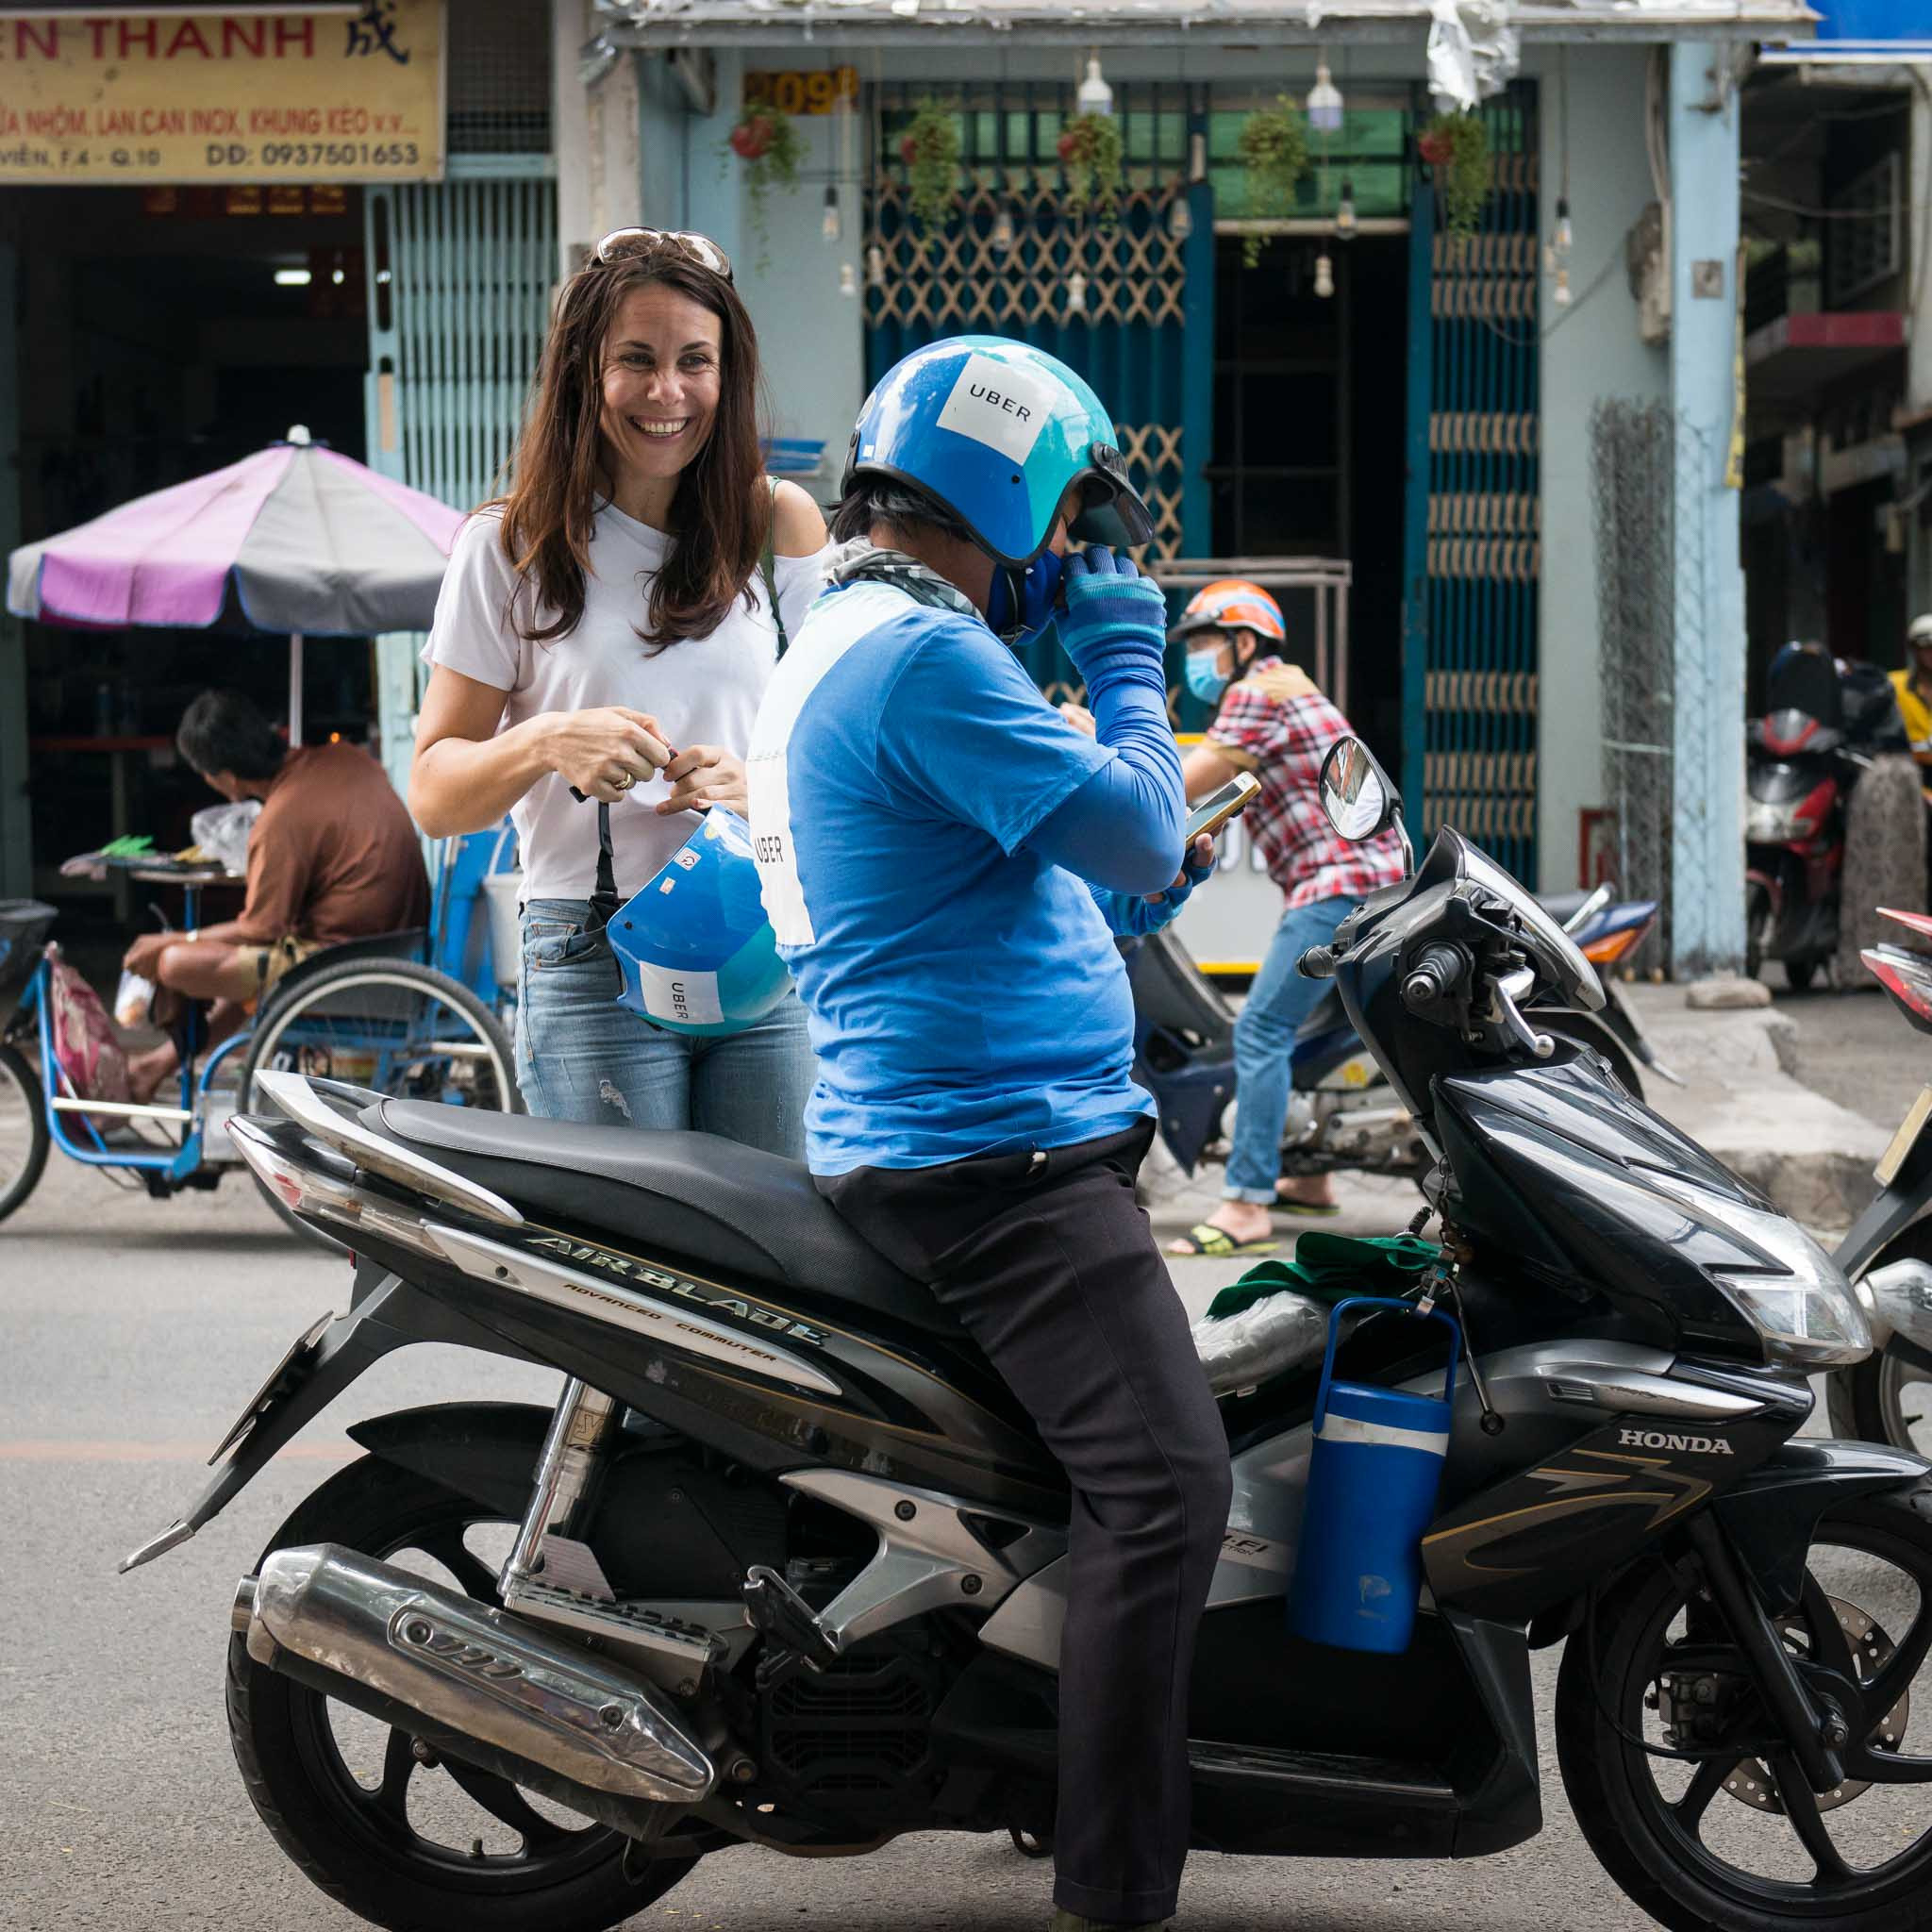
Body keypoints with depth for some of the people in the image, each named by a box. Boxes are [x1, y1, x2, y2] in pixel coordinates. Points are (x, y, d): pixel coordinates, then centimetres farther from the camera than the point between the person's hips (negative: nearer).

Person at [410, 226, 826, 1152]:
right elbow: (432, 793, 2)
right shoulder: (512, 545, 4)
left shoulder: (781, 524, 9)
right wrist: (548, 742, -17)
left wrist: (758, 785, -11)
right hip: (594, 966, -2)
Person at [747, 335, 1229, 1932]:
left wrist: (1128, 893, 16)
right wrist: (1128, 662, -3)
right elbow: (1134, 830, -18)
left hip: (956, 1146, 11)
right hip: (994, 1153, -11)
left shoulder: (847, 641, 20)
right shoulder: (927, 655, -15)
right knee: (1165, 1483, -18)